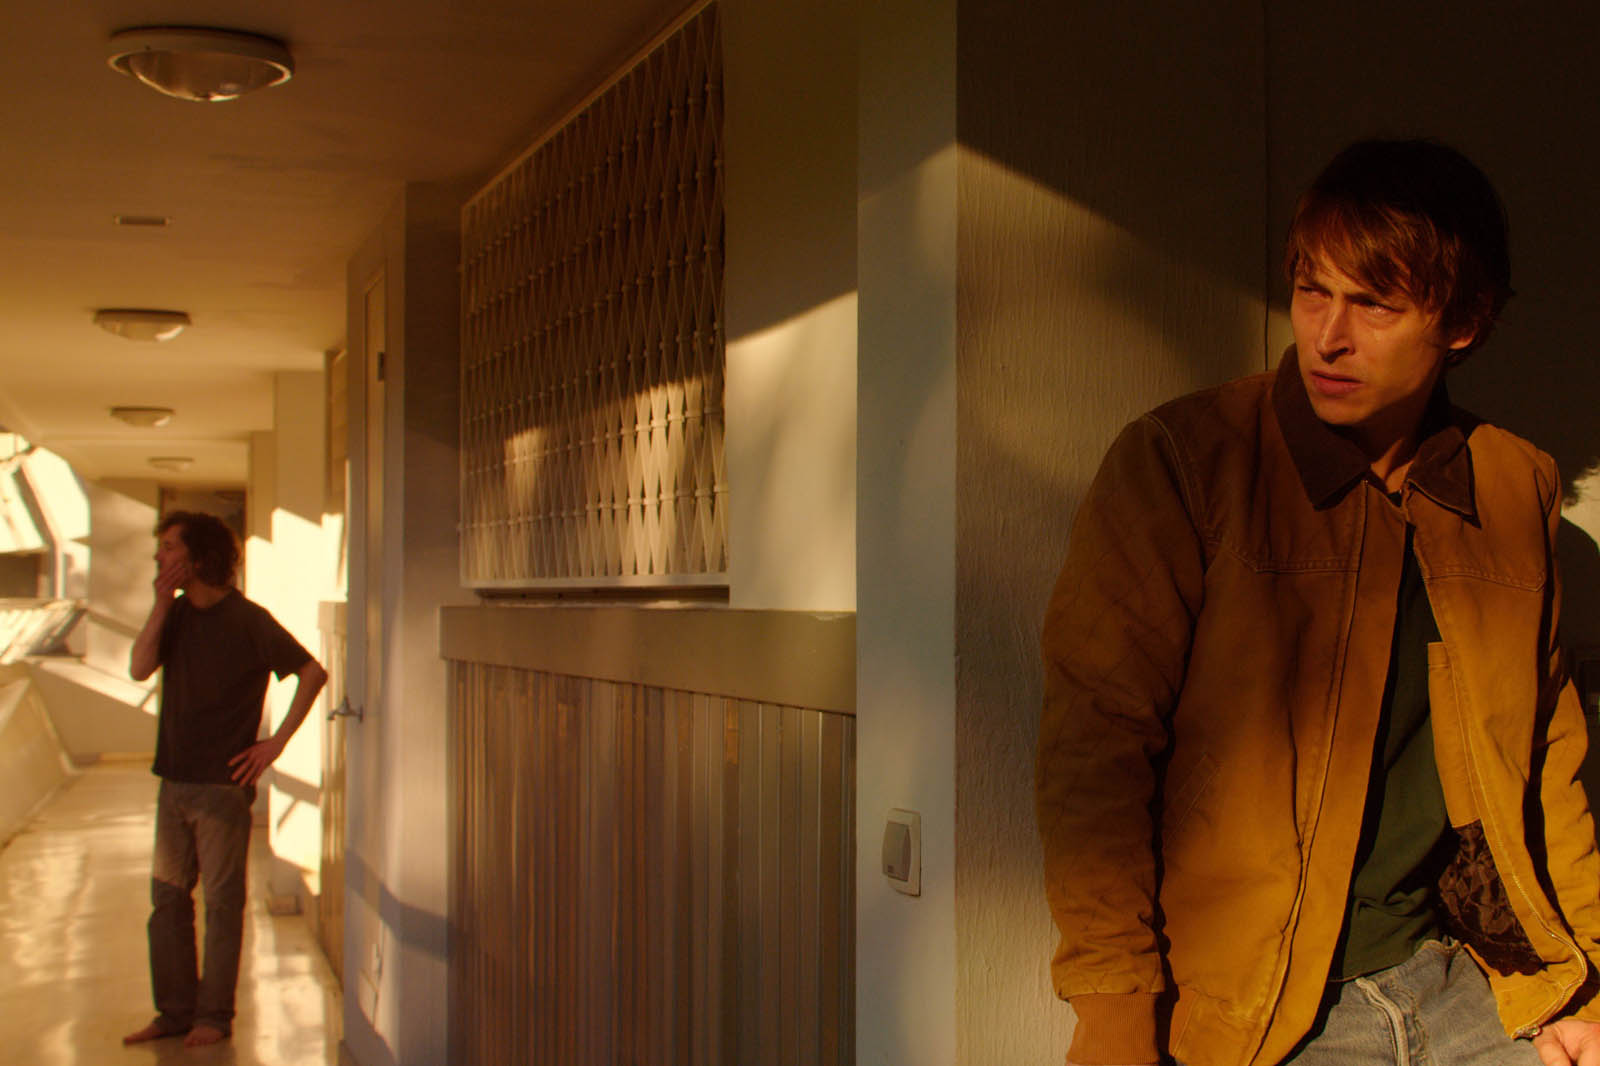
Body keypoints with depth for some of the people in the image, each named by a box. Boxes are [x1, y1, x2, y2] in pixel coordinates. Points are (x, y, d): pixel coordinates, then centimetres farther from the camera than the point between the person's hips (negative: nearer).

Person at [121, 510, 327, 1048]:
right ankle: (176, 1010, 20)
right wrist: (162, 603, -9)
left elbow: (312, 672, -8)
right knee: (167, 898, 10)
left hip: (223, 783, -7)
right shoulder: (176, 614, 11)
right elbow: (139, 668, -4)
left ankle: (214, 1016, 10)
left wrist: (275, 743, -10)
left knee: (222, 901, 1)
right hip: (174, 781, 7)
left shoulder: (247, 619, -9)